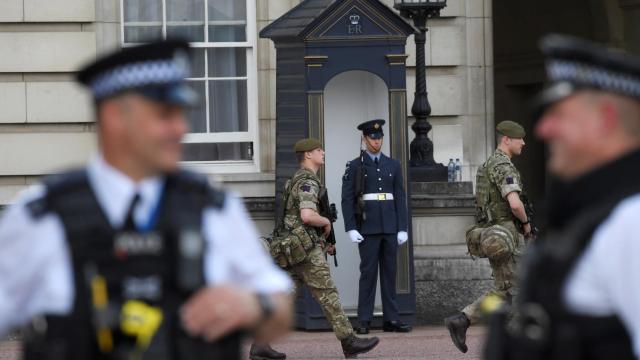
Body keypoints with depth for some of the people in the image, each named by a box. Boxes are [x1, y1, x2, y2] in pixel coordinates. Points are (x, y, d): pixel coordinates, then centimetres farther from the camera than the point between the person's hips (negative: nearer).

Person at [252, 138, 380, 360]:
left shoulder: (297, 182, 22)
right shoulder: (308, 182, -12)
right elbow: (307, 216, -28)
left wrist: (323, 243, 23)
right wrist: (327, 223, -7)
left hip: (294, 251, 10)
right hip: (307, 250, -10)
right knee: (328, 296, -4)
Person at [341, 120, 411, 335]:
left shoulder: (393, 166, 12)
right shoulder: (355, 166, 3)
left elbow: (400, 198, 10)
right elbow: (347, 199, -2)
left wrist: (403, 228, 2)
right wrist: (350, 228, -11)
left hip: (390, 227, 3)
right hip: (367, 227, -3)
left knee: (389, 272, 5)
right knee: (368, 272, -5)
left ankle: (391, 319, 7)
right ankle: (364, 321, -2)